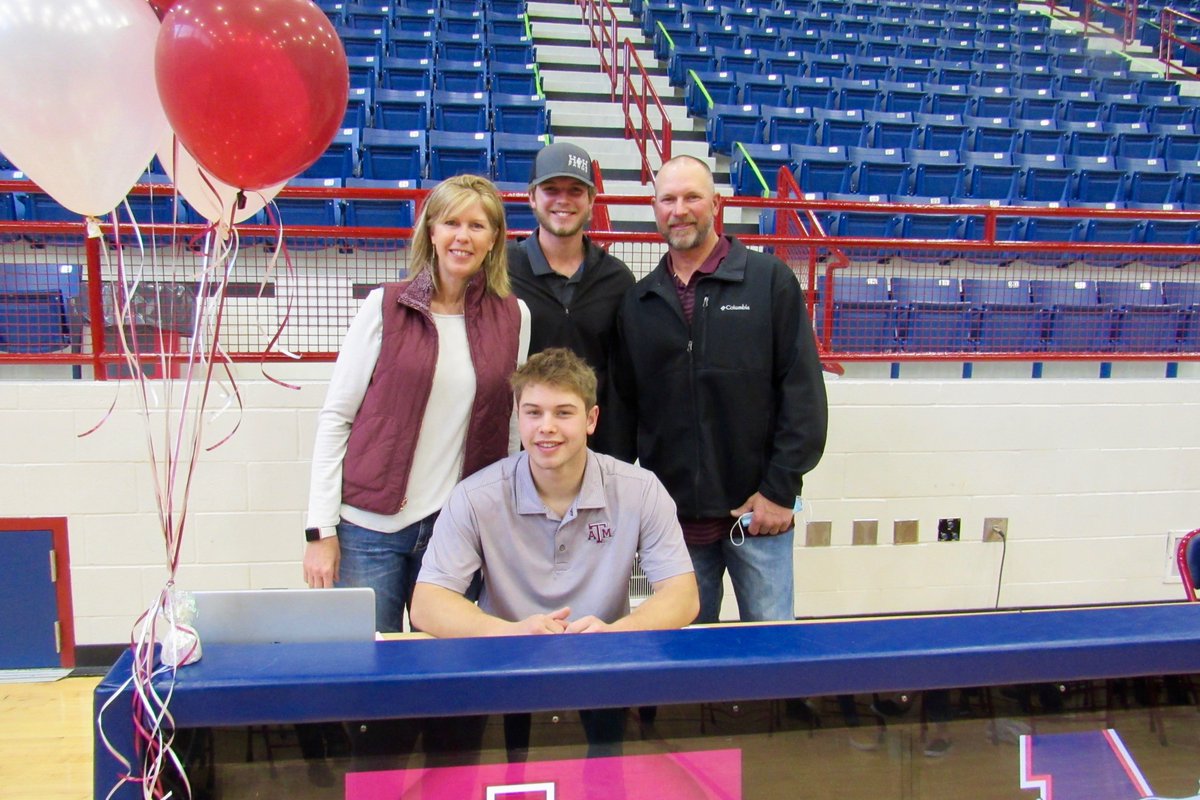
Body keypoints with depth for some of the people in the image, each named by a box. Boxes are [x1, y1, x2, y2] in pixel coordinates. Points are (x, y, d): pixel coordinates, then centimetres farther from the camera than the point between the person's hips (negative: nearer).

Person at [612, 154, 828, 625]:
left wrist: (780, 488, -10)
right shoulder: (638, 303, 8)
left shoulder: (770, 280, -2)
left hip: (758, 509, -3)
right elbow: (627, 404, 10)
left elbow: (804, 391, -6)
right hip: (674, 514, 3)